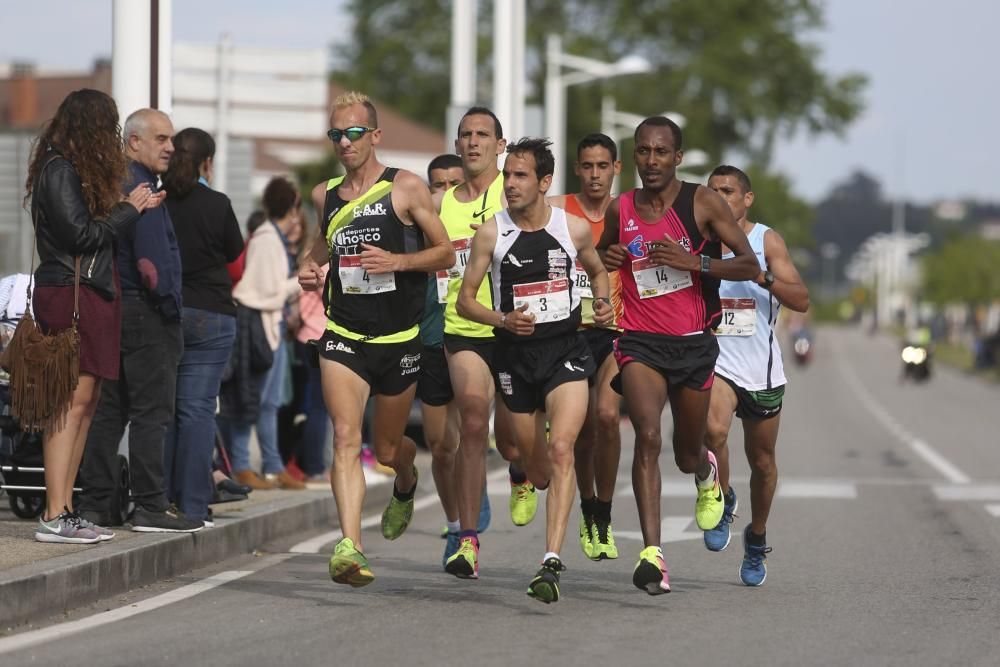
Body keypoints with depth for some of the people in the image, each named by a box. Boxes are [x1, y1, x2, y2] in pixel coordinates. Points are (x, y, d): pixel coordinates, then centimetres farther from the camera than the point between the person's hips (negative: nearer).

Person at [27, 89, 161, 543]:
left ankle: (64, 510, 9)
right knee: (74, 399, -13)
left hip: (93, 293, 10)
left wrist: (134, 207, 22)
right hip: (70, 293, -10)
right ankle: (54, 517, -15)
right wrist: (129, 209, -5)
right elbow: (82, 234, -16)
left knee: (86, 402, 8)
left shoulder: (77, 170, 19)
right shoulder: (60, 170, -11)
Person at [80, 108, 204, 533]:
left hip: (109, 308, 10)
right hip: (144, 312, -10)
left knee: (108, 410, 11)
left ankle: (94, 502, 13)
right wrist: (171, 307, -12)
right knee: (151, 413, -7)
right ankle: (150, 508, -8)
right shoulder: (140, 190, -14)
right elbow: (151, 260, -21)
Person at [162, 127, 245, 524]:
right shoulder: (216, 205, -8)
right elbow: (234, 251, 6)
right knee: (197, 407, -1)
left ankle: (160, 501, 10)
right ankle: (192, 505, -3)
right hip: (209, 314, -3)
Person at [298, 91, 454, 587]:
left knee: (387, 448, 12)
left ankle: (405, 484, 50)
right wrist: (310, 268, 5)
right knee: (346, 437, -18)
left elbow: (445, 252, 0)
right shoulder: (326, 195, 9)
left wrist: (398, 261, -17)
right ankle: (350, 546, -26)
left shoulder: (406, 187, -3)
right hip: (343, 336, 2)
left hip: (399, 338, -2)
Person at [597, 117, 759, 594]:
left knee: (688, 455, 14)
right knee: (648, 435, -24)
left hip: (694, 344, 0)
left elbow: (749, 266, -7)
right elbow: (601, 254, 25)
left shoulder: (702, 202, -4)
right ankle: (652, 554, -30)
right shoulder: (621, 210, 5)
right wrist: (604, 260, 0)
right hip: (640, 342, 0)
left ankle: (707, 472, 56)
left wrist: (693, 261, -22)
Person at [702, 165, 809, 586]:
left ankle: (757, 539, 35)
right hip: (714, 361, -1)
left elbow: (801, 301, -9)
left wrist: (762, 276, -25)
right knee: (714, 429, -30)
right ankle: (722, 502, -4)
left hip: (761, 369, 1)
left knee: (762, 462, 12)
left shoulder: (766, 240, -2)